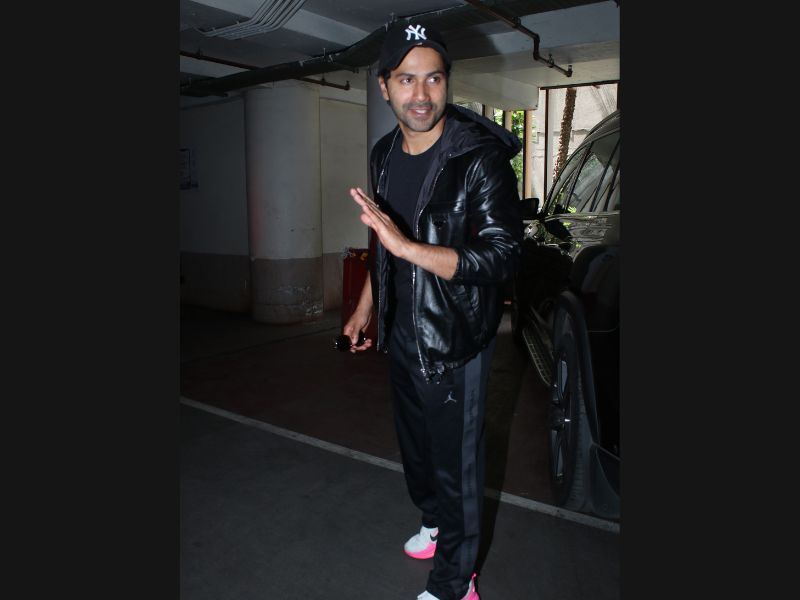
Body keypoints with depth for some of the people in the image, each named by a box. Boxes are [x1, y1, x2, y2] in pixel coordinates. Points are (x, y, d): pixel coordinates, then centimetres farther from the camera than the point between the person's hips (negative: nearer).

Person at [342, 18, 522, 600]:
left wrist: (408, 246, -36)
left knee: (455, 461, 6)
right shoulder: (385, 155, 3)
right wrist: (366, 305, 19)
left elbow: (501, 257, -26)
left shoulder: (481, 158, -19)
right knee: (414, 442, 24)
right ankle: (434, 522, 50)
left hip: (454, 341, -7)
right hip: (401, 332, 7)